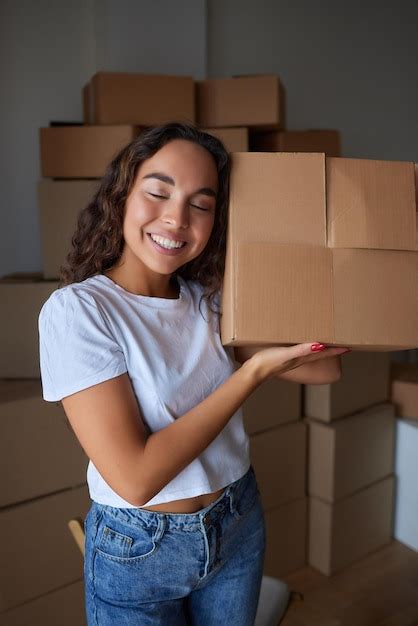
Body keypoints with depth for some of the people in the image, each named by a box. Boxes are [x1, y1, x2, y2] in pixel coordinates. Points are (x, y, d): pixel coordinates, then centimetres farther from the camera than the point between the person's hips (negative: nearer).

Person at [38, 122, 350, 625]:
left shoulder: (211, 298, -5)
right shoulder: (75, 309, -22)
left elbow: (325, 369, -5)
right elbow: (135, 479, -26)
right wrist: (255, 370, -25)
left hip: (239, 523, 5)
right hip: (137, 547, -4)